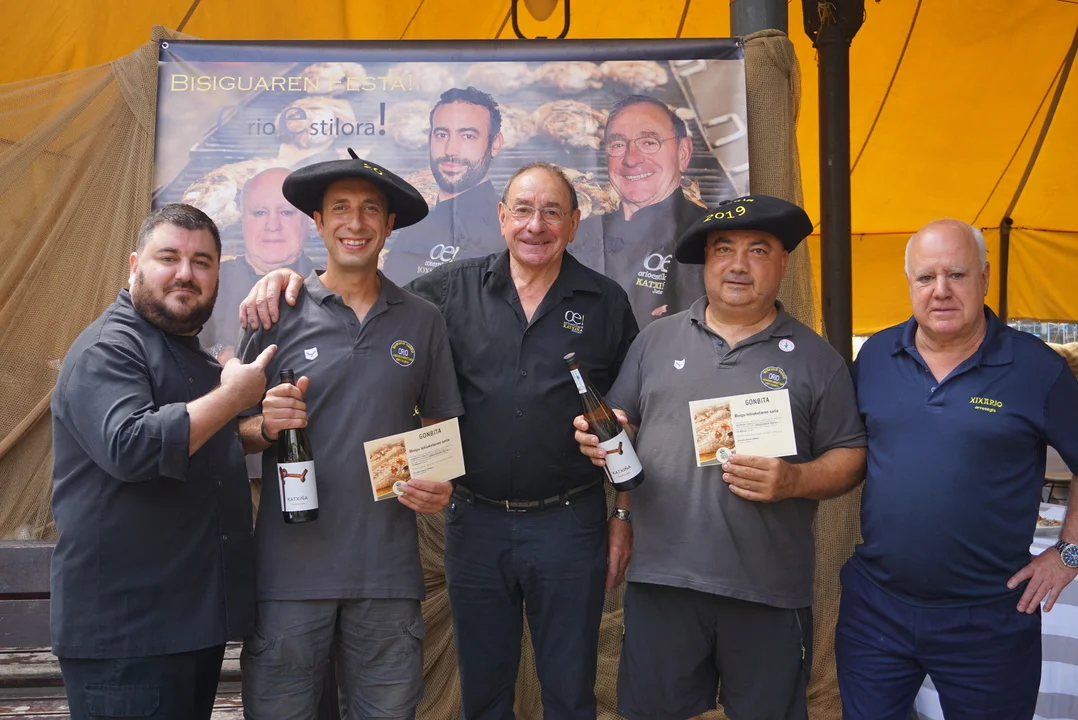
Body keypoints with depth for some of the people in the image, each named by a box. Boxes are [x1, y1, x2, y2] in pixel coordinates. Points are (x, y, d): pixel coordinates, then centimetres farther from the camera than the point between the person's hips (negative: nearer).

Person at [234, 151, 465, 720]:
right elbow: (237, 430, 7)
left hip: (388, 570, 2)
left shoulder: (422, 321, 7)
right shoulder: (278, 313, 1)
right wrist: (266, 426, -14)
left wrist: (441, 483, -4)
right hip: (290, 568, -1)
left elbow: (441, 425, 15)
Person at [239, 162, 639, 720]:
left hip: (569, 523, -1)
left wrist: (625, 517, 2)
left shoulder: (607, 304, 0)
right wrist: (293, 277, -12)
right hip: (477, 521, 1)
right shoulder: (453, 289, 0)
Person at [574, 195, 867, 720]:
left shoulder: (815, 358, 3)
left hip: (769, 593, -1)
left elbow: (850, 458, 3)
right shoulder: (657, 340, 9)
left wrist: (793, 480, -15)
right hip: (660, 578, 2)